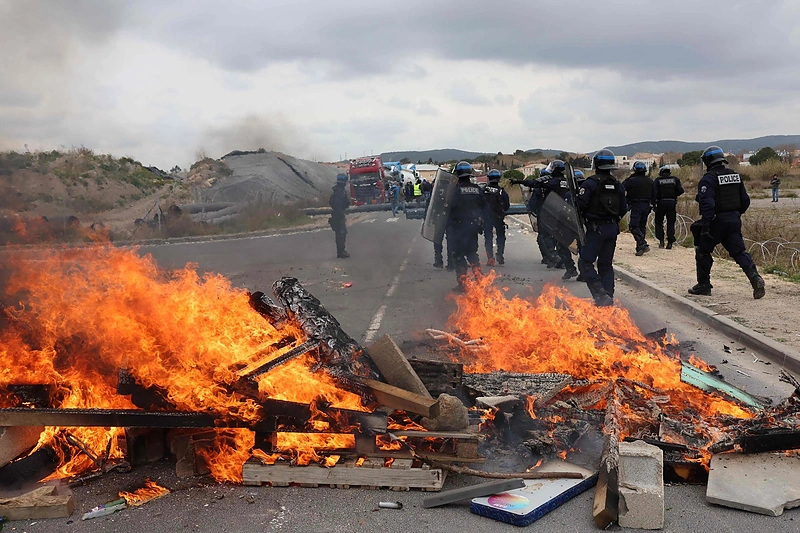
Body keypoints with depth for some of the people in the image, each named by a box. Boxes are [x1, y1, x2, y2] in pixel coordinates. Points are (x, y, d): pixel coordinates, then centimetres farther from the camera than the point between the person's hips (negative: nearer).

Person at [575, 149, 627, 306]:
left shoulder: (590, 184, -12)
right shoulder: (618, 185, 7)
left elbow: (580, 206, -15)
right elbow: (623, 209, 11)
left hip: (596, 228, -6)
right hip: (612, 228, 6)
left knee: (585, 262, -2)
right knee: (606, 264, 13)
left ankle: (600, 294, -15)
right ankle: (608, 297, 13)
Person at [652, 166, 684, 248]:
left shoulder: (657, 180, 1)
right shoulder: (675, 179, 5)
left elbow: (654, 192, -10)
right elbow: (681, 190, -3)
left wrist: (653, 203, -5)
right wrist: (674, 195, 14)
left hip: (661, 202, -1)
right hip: (672, 203, 1)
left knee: (659, 223, 12)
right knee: (671, 223, 8)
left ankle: (661, 240, 2)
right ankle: (670, 242, 4)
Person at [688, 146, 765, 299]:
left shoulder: (708, 179, -13)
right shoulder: (735, 176, 11)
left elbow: (707, 204, -22)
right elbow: (745, 200, 15)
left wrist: (705, 227, -22)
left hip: (716, 222, -6)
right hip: (734, 221, 6)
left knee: (703, 252, 10)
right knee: (739, 252, 6)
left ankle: (704, 285, 15)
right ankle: (755, 277, -14)